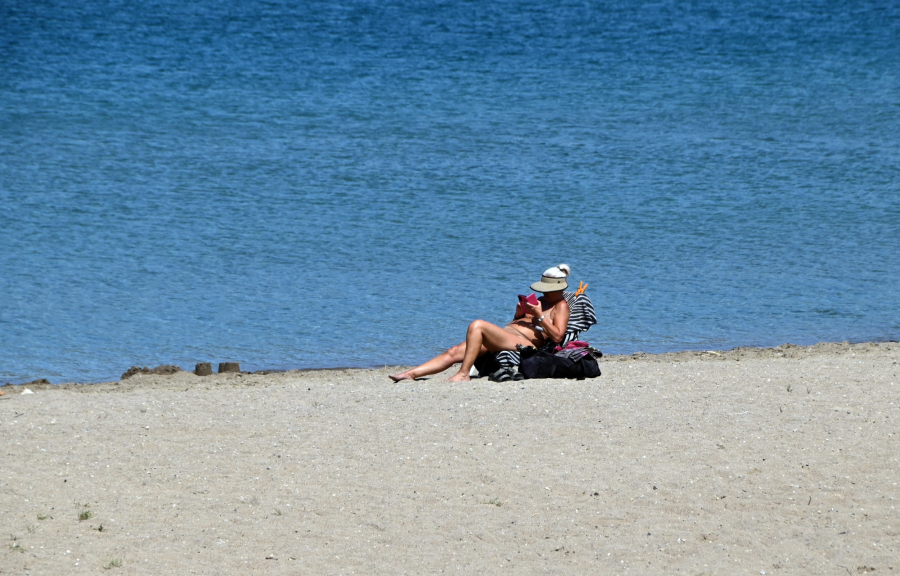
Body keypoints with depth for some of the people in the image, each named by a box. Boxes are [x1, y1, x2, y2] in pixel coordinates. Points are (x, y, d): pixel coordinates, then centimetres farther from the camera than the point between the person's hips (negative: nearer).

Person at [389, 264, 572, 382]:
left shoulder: (561, 306, 5)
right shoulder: (540, 302, 30)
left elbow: (557, 336, -12)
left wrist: (539, 315, -14)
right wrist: (518, 315, 9)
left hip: (523, 344, -9)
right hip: (506, 335, 9)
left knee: (477, 325, -29)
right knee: (455, 352, -6)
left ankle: (463, 373, -31)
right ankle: (411, 374, -14)